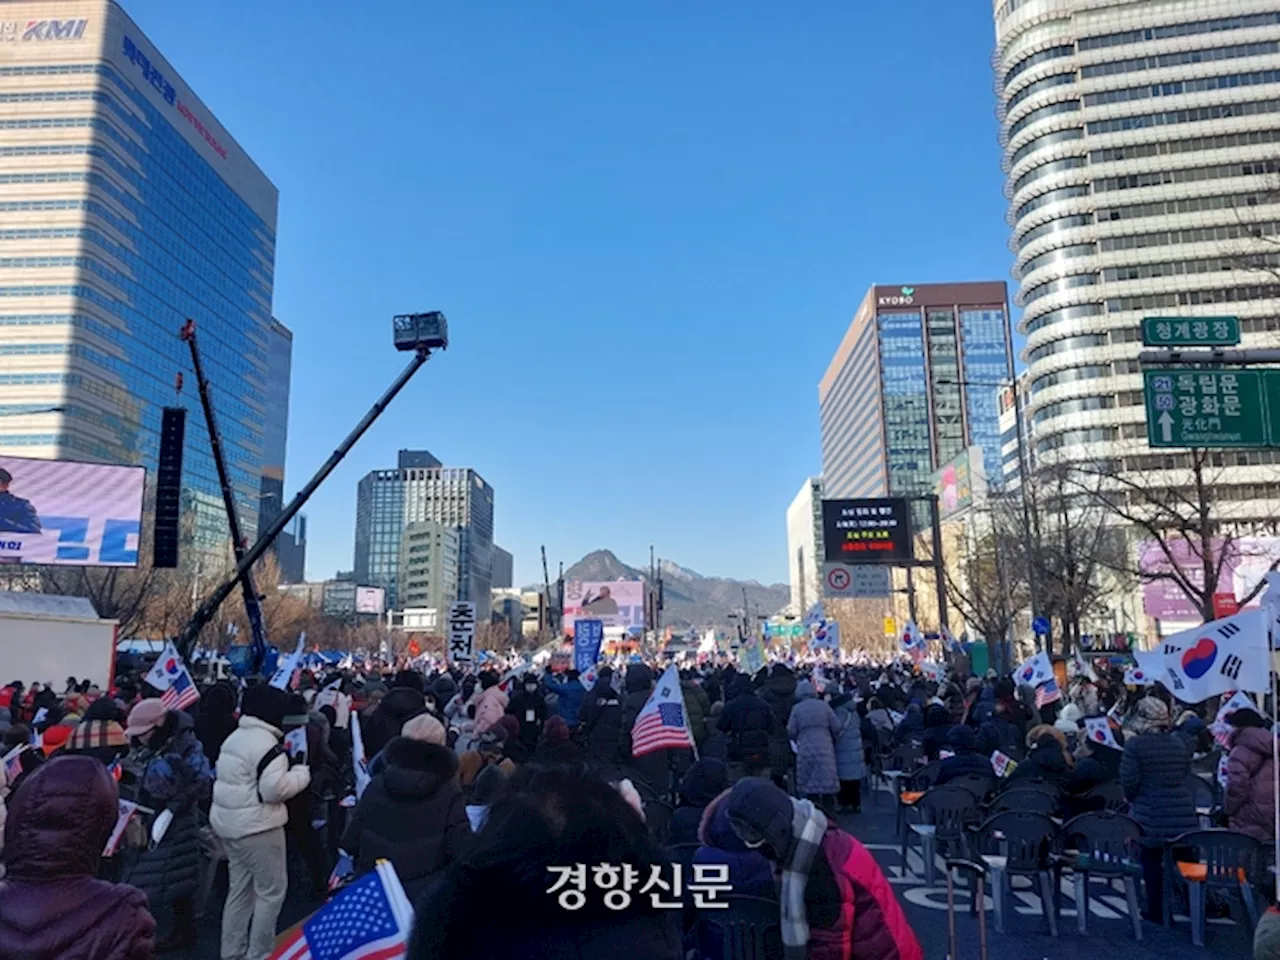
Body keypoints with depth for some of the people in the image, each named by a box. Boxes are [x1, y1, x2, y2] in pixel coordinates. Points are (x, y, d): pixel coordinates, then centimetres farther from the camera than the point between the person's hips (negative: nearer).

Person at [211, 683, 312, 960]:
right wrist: (301, 772, -11)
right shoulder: (267, 744, -21)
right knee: (272, 890, 3)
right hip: (257, 826, -10)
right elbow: (274, 789, -26)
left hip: (229, 822, 10)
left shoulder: (234, 738, 11)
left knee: (240, 888, 19)